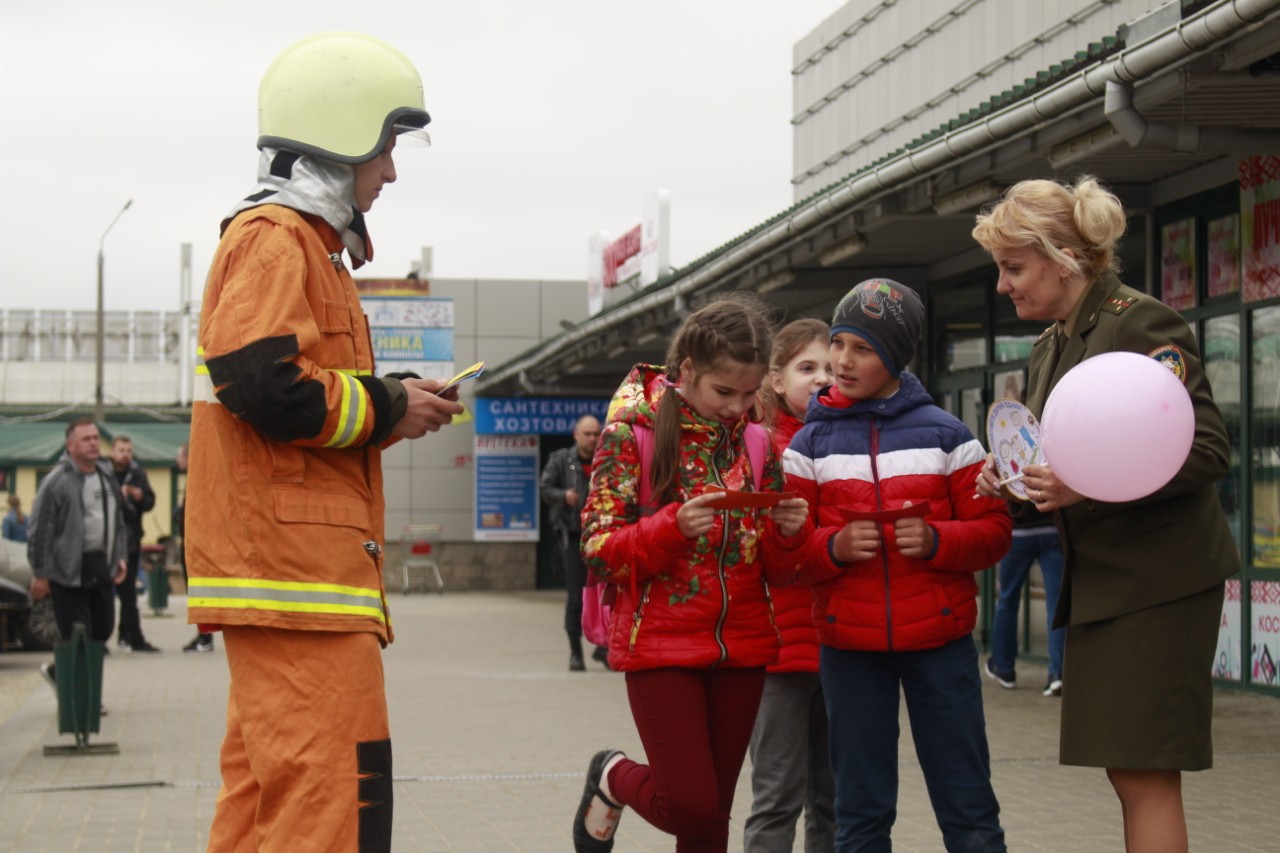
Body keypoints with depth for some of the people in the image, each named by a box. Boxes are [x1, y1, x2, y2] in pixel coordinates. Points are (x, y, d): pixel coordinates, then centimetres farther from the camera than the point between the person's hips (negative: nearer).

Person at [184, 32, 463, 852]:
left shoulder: (308, 244, 24)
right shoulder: (274, 239, -9)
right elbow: (262, 385, -21)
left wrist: (395, 398, 10)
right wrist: (387, 408, -9)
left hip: (283, 565, 11)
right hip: (292, 566, -11)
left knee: (267, 779, 13)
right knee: (334, 785, -12)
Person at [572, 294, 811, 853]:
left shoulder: (756, 444, 7)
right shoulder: (632, 435, -5)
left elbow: (777, 569, 11)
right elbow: (598, 551, -10)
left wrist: (786, 532, -12)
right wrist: (673, 526, -25)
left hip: (741, 648, 4)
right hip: (661, 646, -4)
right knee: (690, 805, -9)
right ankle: (614, 779, 23)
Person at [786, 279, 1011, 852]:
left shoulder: (945, 435, 2)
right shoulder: (810, 444, 5)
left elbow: (993, 531, 1)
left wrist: (937, 541, -16)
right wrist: (834, 547, -16)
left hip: (940, 639, -1)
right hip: (849, 647, 1)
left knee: (968, 807, 4)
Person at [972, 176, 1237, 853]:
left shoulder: (1144, 323, -11)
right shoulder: (1050, 348, 15)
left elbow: (1208, 453, -17)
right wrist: (1014, 485, 1)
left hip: (1158, 580, -9)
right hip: (1097, 582, 9)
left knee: (1145, 772, -9)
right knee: (1127, 771, 9)